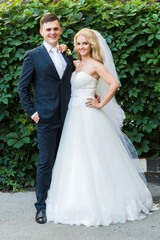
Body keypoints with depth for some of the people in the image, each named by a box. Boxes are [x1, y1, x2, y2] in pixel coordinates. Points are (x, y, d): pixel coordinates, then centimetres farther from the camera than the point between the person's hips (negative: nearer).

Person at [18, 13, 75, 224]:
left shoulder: (67, 55, 12)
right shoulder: (33, 56, -2)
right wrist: (32, 112, -6)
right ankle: (41, 206, 11)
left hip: (67, 117, 5)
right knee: (46, 163, -1)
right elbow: (22, 88, 0)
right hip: (46, 119, -5)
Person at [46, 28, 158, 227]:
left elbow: (114, 84, -15)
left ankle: (99, 202, 6)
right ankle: (82, 202, 18)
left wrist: (101, 104, -12)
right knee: (75, 159, 8)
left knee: (92, 158, -5)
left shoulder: (95, 65, -6)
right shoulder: (75, 64, 15)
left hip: (88, 117, -8)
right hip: (74, 116, 8)